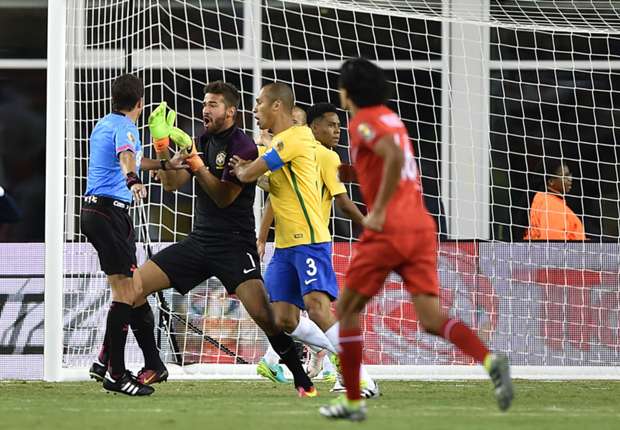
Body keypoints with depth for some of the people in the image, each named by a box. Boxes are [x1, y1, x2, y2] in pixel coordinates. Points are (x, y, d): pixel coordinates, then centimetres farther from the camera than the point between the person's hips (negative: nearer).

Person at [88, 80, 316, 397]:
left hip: (234, 245, -7)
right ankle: (154, 368, 9)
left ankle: (302, 380, -7)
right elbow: (172, 184, 7)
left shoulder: (242, 147, -11)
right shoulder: (204, 141, 11)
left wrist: (196, 162, -23)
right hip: (199, 240, 7)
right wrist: (162, 146, -6)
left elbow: (224, 198, -16)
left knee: (263, 315, -23)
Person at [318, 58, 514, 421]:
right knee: (431, 316, -2)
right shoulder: (391, 118, 19)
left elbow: (394, 156, -25)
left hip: (388, 229, -7)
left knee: (347, 310, 10)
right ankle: (489, 360, -28)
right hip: (421, 226, 7)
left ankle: (353, 401, 13)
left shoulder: (363, 122, -7)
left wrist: (378, 211, -21)